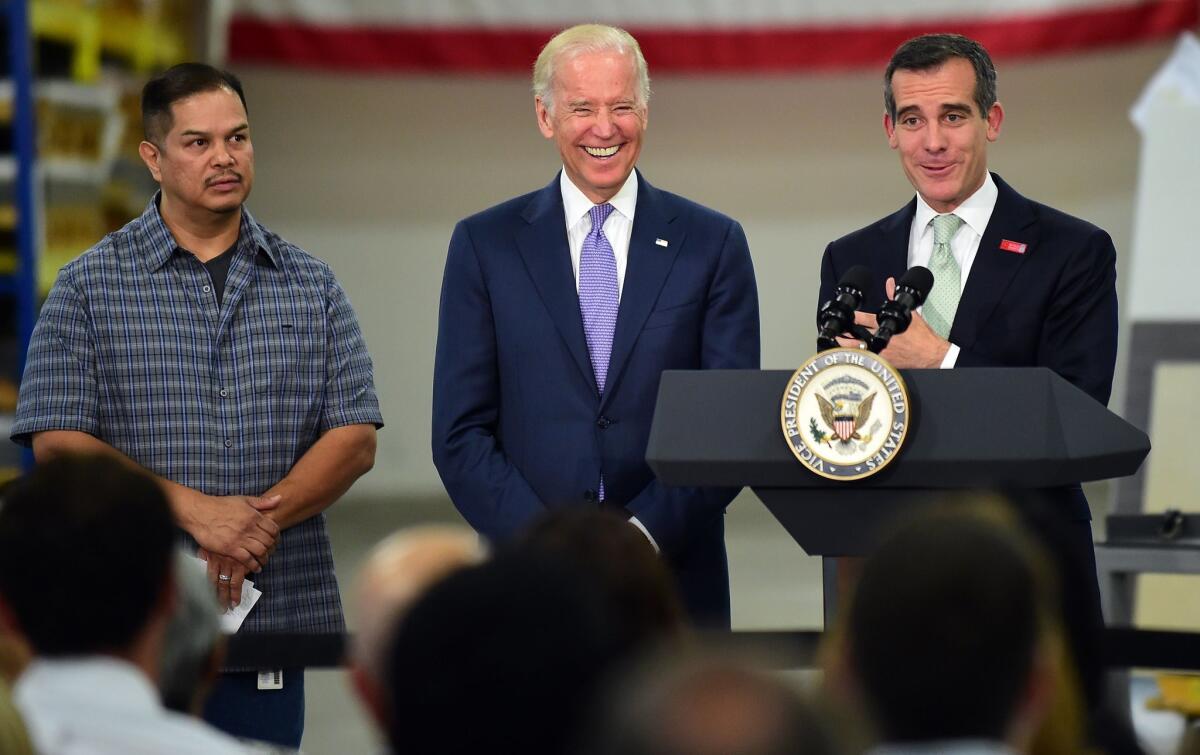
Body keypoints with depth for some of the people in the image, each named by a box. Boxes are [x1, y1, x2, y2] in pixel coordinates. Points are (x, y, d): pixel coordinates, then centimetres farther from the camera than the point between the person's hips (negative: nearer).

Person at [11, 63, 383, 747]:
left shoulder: (312, 287, 10)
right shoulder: (90, 286, 2)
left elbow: (355, 437, 3)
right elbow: (57, 443, -7)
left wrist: (262, 517, -14)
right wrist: (195, 509, -16)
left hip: (272, 618, 2)